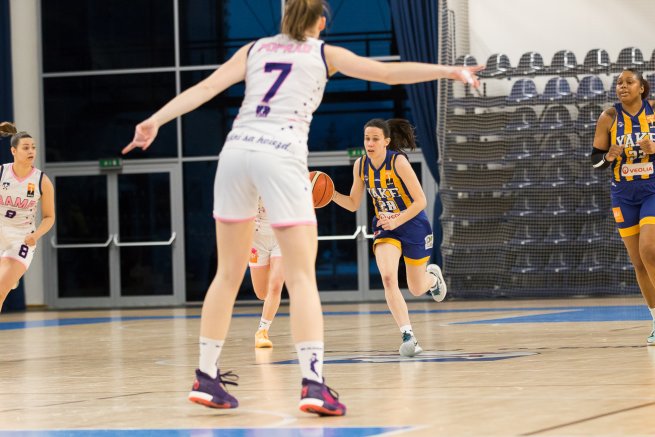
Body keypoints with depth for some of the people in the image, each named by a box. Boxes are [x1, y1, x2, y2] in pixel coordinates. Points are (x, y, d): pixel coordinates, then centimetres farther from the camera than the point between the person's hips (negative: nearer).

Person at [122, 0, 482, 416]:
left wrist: (156, 120, 5)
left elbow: (204, 88, 9)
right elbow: (389, 72, 10)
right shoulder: (324, 54, 15)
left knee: (229, 274, 14)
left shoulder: (254, 49, 21)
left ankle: (206, 377, 18)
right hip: (281, 155, -4)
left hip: (236, 149, 4)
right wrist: (449, 71, 18)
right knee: (302, 276, -4)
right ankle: (313, 382, -17)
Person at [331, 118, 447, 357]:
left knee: (417, 289, 11)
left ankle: (433, 276, 50)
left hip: (413, 225, -3)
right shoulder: (360, 165, -7)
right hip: (385, 228, 3)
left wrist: (397, 221, -31)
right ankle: (408, 336, -22)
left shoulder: (398, 161, -22)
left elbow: (420, 201, -20)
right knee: (388, 277, -24)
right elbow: (353, 204, 4)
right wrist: (331, 194, -13)